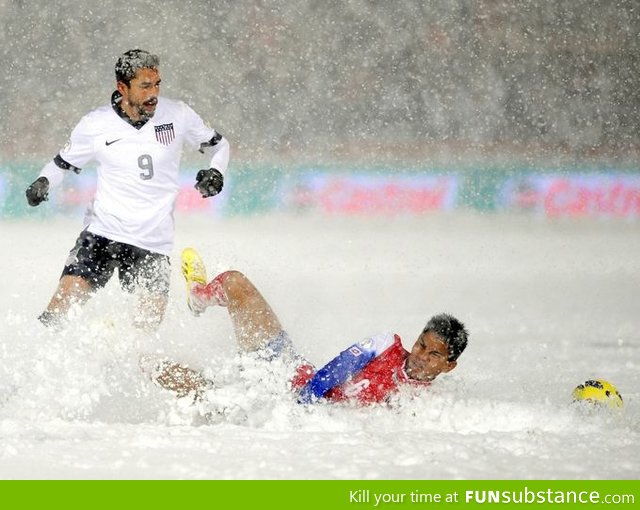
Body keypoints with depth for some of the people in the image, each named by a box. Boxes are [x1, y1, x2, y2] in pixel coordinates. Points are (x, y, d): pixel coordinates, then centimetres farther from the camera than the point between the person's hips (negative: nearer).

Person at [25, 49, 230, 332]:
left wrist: (216, 172, -7)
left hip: (153, 240, 1)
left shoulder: (177, 115, -2)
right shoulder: (95, 125, -3)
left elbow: (218, 144, 13)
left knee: (149, 323, -8)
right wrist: (43, 182, -8)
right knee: (65, 300, -16)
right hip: (103, 231, -1)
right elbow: (63, 163, 12)